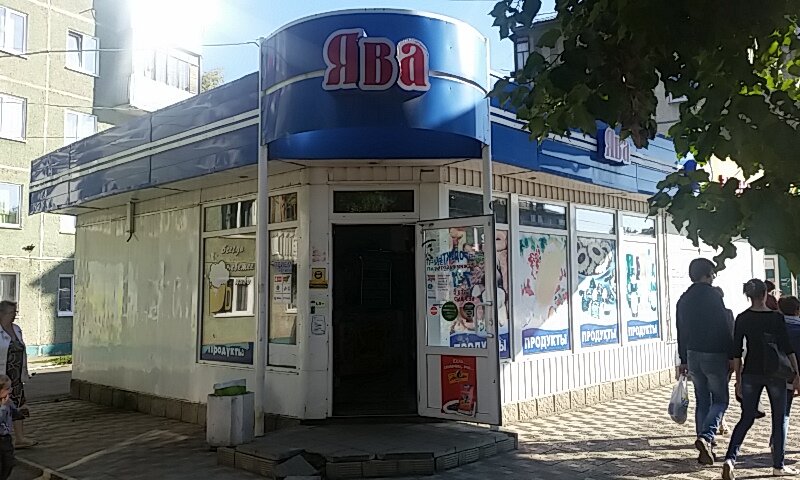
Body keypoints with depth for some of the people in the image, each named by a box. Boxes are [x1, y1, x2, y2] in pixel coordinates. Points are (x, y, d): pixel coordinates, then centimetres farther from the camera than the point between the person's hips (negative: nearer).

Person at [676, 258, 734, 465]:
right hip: (714, 355, -6)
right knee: (720, 400, 3)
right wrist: (731, 355, -5)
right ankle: (706, 436, -16)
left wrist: (684, 359, 18)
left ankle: (706, 447, 17)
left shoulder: (684, 299, 8)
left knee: (702, 401, 13)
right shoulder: (712, 296, -11)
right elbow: (725, 329, -12)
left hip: (693, 355, 6)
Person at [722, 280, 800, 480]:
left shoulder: (742, 319, -1)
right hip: (775, 374, -2)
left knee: (746, 418, 9)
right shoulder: (776, 317, -7)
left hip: (750, 374, 2)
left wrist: (738, 379, 8)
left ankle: (730, 459, -9)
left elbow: (736, 352, 0)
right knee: (779, 418, 14)